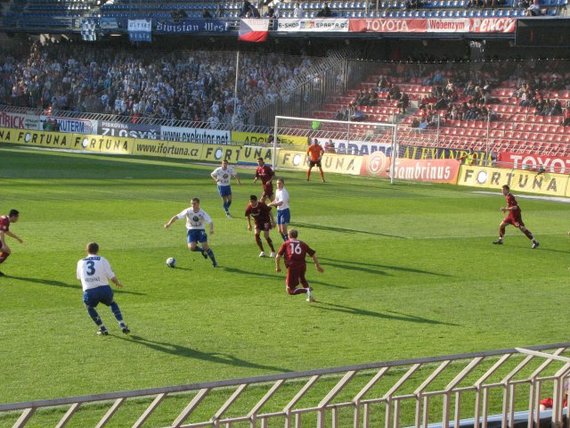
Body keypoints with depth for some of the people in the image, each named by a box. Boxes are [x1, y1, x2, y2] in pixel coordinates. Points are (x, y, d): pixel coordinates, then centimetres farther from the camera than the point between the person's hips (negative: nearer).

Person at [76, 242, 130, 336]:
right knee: (112, 304, 28)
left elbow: (79, 278, 29)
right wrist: (118, 283, 23)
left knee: (90, 308, 31)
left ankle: (102, 329, 22)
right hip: (104, 289, 0)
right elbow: (111, 276, 3)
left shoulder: (81, 262, 15)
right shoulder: (102, 260, 8)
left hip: (89, 292, 0)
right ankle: (122, 325, 16)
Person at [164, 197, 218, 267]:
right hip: (191, 230, 1)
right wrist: (169, 223, -19)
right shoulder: (188, 211, -10)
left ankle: (214, 261, -1)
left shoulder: (202, 213, -11)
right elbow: (177, 217, -7)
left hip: (200, 230, -1)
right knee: (191, 247, -23)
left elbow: (210, 222, -12)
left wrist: (211, 229, -33)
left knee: (205, 246, -20)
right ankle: (202, 250, 10)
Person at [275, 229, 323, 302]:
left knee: (290, 291, 0)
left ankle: (306, 290, -23)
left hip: (292, 267, -4)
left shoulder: (285, 244, 12)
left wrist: (278, 267, 21)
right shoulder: (302, 244, 18)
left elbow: (278, 257, 6)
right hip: (302, 265, 4)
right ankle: (310, 296, 28)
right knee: (302, 279, 38)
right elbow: (313, 254, 16)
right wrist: (317, 265, 26)